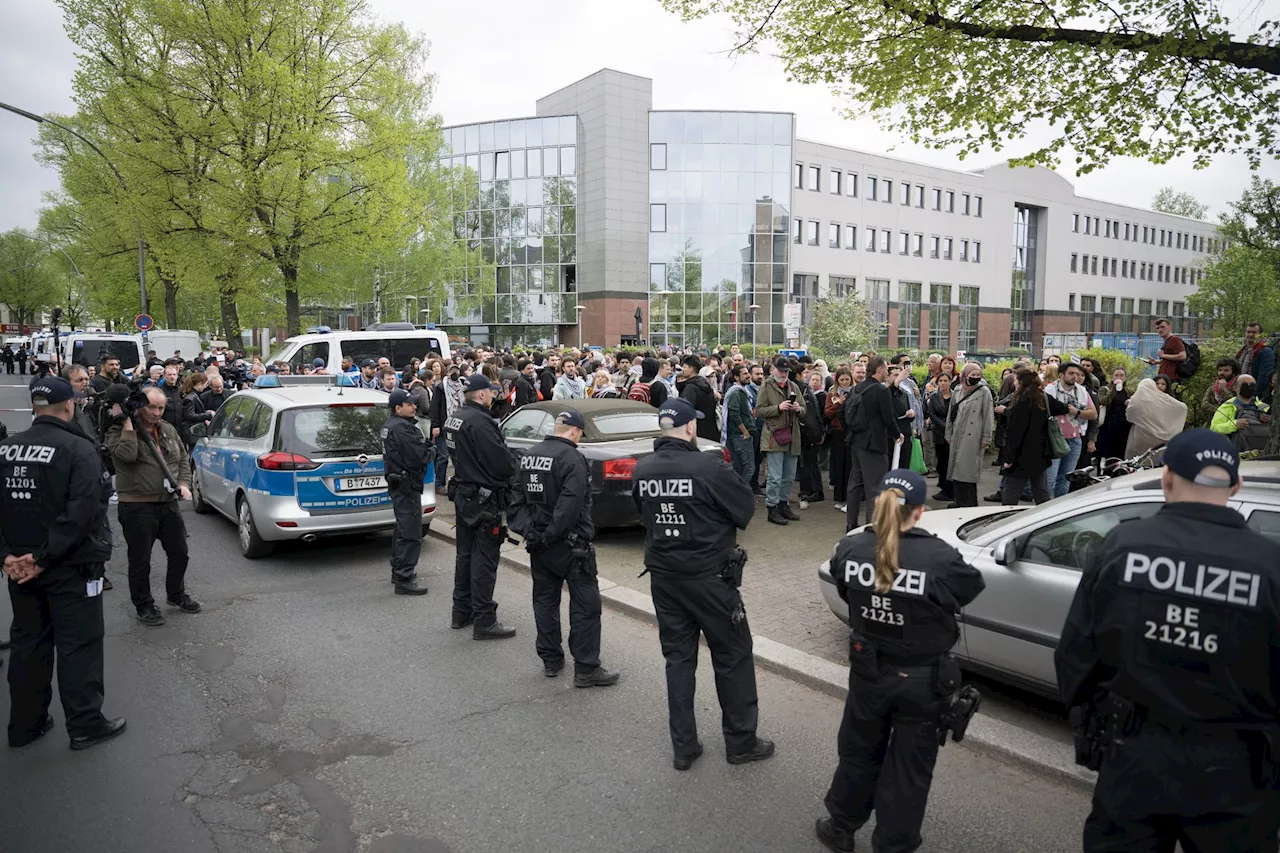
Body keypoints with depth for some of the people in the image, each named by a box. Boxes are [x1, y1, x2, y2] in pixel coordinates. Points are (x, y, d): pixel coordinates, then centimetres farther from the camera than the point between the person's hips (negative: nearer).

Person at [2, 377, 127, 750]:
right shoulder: (78, 449, -14)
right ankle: (85, 724, 9)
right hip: (70, 566, -6)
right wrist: (45, 557, -18)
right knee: (78, 645, 3)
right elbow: (82, 511, -23)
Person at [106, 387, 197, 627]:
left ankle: (176, 595, 35)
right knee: (140, 561, 5)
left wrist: (184, 483, 5)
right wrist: (128, 424, -20)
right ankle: (144, 606, 20)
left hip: (169, 503, 6)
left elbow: (183, 458, 19)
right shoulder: (119, 431, -7)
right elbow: (127, 454, -27)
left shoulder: (168, 430, 11)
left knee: (179, 553, 15)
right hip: (137, 507, -6)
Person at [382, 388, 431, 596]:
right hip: (407, 485, -11)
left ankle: (398, 571, 33)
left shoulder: (391, 425, 14)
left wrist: (424, 448, 0)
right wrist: (429, 451, -4)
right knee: (411, 533, -7)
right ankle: (404, 579, -4)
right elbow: (419, 457, -23)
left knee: (402, 530, 22)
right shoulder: (401, 428, -20)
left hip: (397, 483, 11)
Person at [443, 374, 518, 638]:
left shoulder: (454, 418, 8)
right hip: (483, 497, -10)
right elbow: (501, 461, -23)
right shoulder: (479, 421, -23)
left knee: (465, 554, 19)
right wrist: (513, 472, -3)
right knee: (484, 560, -3)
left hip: (463, 494, 10)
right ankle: (484, 622, 2)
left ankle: (462, 612, 29)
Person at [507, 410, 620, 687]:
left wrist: (527, 529, 2)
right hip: (569, 544, -8)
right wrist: (552, 535, -16)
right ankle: (586, 668, 1)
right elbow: (570, 506, -24)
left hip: (538, 542, 8)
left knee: (545, 600, 16)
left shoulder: (529, 456, 8)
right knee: (585, 604, -1)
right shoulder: (571, 458, -17)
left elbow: (517, 498, 9)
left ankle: (550, 660, 24)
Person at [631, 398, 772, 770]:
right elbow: (746, 509, -10)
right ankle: (741, 741, 23)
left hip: (663, 576, 5)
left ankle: (683, 746, 21)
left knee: (678, 658, 15)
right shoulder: (710, 467, -20)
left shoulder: (642, 469, -4)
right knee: (733, 657, 11)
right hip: (709, 576, -5)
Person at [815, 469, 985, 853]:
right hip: (922, 679, -3)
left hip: (867, 671, 3)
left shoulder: (849, 548, -14)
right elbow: (973, 587, -4)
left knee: (859, 752, 24)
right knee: (909, 768, 17)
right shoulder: (941, 559, -25)